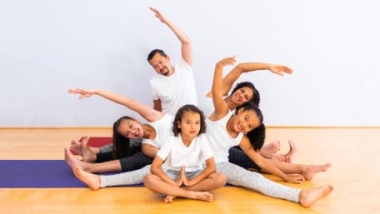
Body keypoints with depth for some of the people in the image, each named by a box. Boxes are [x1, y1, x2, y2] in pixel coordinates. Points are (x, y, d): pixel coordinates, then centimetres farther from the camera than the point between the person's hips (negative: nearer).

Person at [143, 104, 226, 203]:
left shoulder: (202, 139, -14)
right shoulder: (171, 141, -15)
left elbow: (211, 167, -16)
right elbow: (154, 167, -19)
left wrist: (190, 182, -24)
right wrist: (174, 183, -29)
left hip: (194, 176, 1)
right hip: (172, 175, -1)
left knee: (221, 178, -26)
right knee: (149, 179, -31)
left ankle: (175, 192, -24)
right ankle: (194, 194, -29)